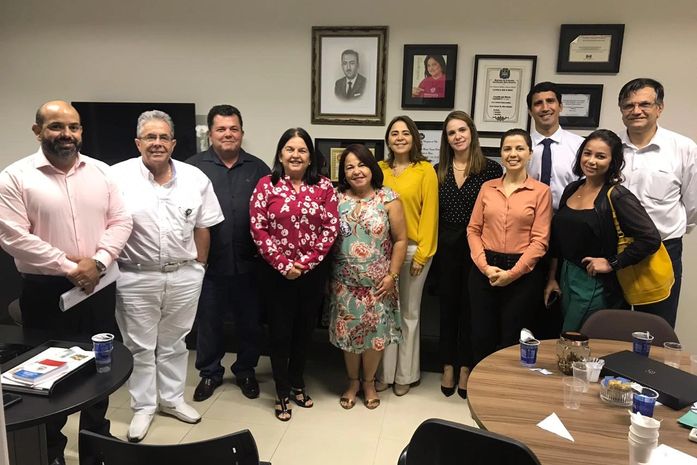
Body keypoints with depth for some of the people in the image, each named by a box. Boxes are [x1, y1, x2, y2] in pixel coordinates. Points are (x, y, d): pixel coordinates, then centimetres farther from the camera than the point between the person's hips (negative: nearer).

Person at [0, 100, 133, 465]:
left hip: (98, 286, 4)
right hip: (46, 290, -3)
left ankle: (97, 435, 35)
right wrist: (70, 268, -15)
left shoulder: (101, 172, 4)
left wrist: (97, 261, -13)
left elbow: (120, 221, 2)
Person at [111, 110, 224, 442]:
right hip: (136, 278, -2)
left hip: (184, 277, 2)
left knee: (174, 343, 17)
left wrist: (198, 267, 7)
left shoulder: (195, 178, 0)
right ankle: (143, 407, 29)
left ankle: (172, 399, 34)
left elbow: (202, 228, 6)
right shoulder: (118, 177, -8)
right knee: (140, 346, 11)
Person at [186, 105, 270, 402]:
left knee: (249, 320, 13)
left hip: (248, 262, 1)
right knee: (208, 321, 13)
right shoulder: (193, 167, -1)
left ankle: (246, 370, 34)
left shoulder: (258, 168, 5)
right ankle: (210, 372, 33)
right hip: (209, 262, -1)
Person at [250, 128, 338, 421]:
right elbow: (258, 228, -8)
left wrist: (306, 262, -11)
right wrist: (283, 264, -13)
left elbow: (331, 228, -3)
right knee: (280, 331, 6)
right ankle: (282, 392, 23)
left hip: (314, 271, 2)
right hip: (279, 272, -2)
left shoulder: (324, 187, 1)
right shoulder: (266, 185, -4)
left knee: (305, 329, 14)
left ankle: (297, 383, 34)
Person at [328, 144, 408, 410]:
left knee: (376, 332, 8)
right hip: (345, 282, 1)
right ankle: (352, 381, 32)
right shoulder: (337, 199, -1)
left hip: (378, 283, -1)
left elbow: (400, 239, -3)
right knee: (348, 330, 9)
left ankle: (369, 382, 31)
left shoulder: (387, 198, -5)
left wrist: (392, 275, -7)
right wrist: (328, 277, 2)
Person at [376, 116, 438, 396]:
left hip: (413, 249, -2)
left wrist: (422, 253, -9)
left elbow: (429, 213, -6)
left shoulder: (425, 170, -4)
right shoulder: (380, 169, 5)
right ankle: (385, 372, 24)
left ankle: (405, 374, 25)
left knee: (409, 314, 10)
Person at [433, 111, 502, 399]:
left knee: (470, 306, 8)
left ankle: (465, 367, 23)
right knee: (447, 305, 11)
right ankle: (448, 366, 24)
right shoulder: (439, 171, 6)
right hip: (446, 245, 3)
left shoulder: (490, 168, -4)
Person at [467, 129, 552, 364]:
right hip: (484, 271, 3)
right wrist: (484, 266, -9)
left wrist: (511, 273, -13)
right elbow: (473, 229, 5)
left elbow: (540, 240, -8)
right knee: (481, 337, 11)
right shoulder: (487, 187, 7)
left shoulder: (541, 191, -4)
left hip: (522, 273, -3)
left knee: (511, 341, 11)